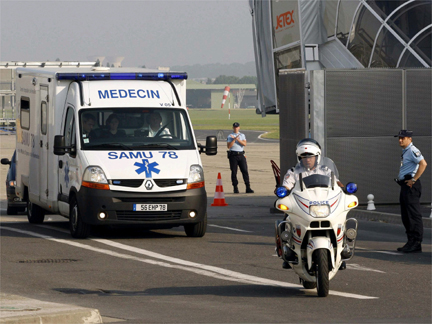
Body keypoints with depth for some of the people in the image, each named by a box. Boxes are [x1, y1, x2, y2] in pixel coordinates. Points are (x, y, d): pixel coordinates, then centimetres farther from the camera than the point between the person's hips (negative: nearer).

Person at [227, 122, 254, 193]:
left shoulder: (242, 135, 14)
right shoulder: (229, 136, 7)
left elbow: (244, 144, -4)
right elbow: (228, 146, -8)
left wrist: (237, 139, -14)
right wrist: (234, 139, -16)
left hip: (241, 155, 2)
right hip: (233, 155, -2)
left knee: (245, 171, -6)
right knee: (234, 172, -2)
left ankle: (248, 188, -8)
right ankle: (235, 188, 3)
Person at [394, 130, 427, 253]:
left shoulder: (412, 151, -12)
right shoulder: (405, 152, 19)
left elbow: (423, 163, -26)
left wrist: (413, 180, -23)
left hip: (411, 187, -11)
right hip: (404, 186, 11)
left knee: (414, 215, -10)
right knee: (406, 216, 13)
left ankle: (416, 243, -11)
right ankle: (411, 242, 19)